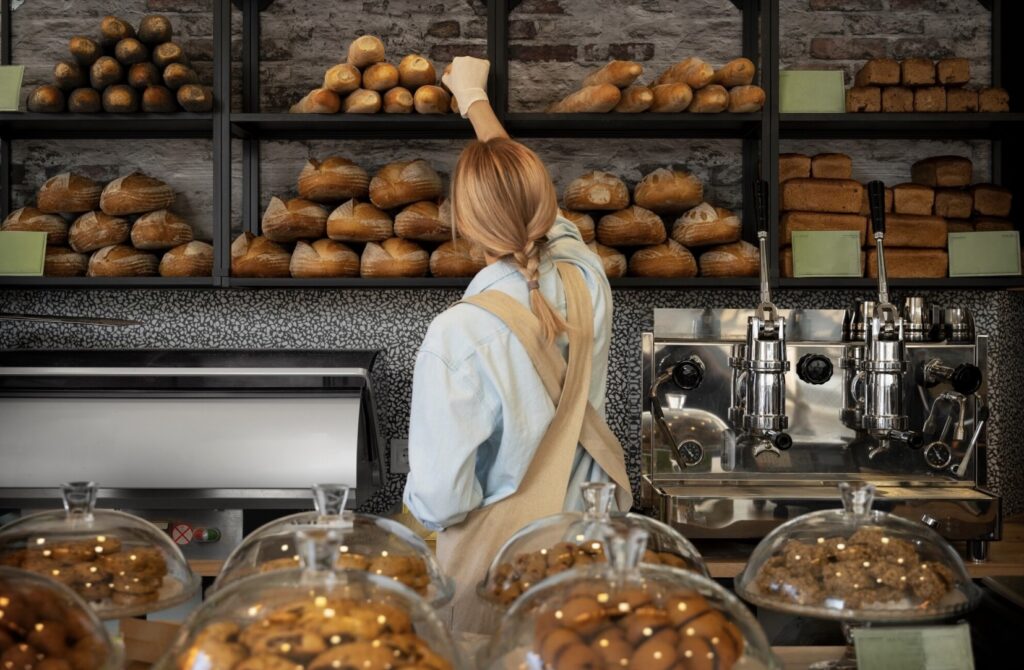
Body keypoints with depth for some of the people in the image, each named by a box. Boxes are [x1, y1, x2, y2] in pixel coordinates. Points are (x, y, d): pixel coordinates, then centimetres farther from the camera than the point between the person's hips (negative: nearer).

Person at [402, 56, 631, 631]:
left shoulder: (459, 336, -28)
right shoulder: (586, 276, -13)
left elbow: (440, 500, -24)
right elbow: (523, 190, 8)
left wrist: (422, 501, 1)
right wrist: (475, 99, 23)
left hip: (506, 564, -5)